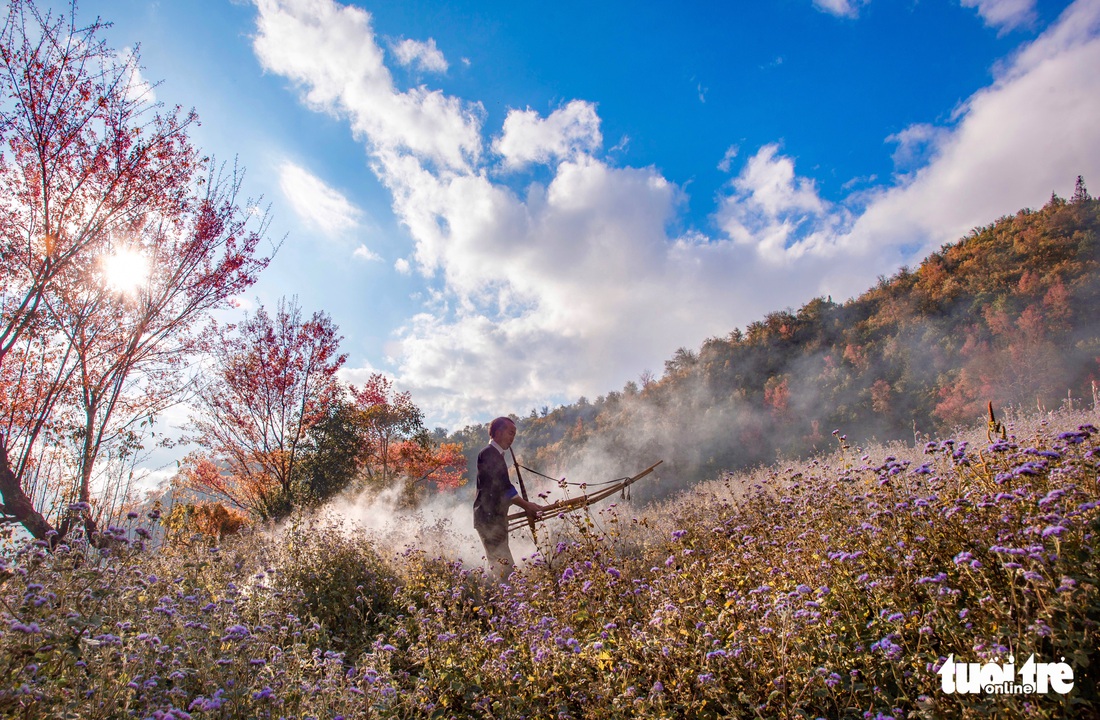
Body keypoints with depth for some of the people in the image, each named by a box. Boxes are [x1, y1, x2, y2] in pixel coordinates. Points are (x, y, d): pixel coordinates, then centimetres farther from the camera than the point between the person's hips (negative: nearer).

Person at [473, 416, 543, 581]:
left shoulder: (496, 455, 18)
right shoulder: (489, 453, -12)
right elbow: (503, 487, -17)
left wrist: (527, 505, 19)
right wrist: (527, 505, -12)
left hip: (496, 517, 10)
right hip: (489, 518, -10)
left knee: (499, 564, 11)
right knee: (503, 566, -12)